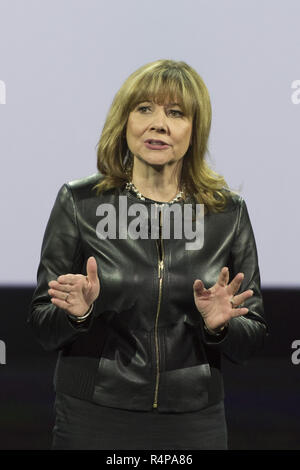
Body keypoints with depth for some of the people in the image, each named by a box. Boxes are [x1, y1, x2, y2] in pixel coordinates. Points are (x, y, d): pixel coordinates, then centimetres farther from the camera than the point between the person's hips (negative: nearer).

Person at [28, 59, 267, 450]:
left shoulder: (229, 211, 0)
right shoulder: (79, 202, -4)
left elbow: (252, 338, 3)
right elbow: (44, 328, -1)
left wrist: (221, 325, -16)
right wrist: (77, 313, -20)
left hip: (194, 423, 1)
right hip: (94, 418, -1)